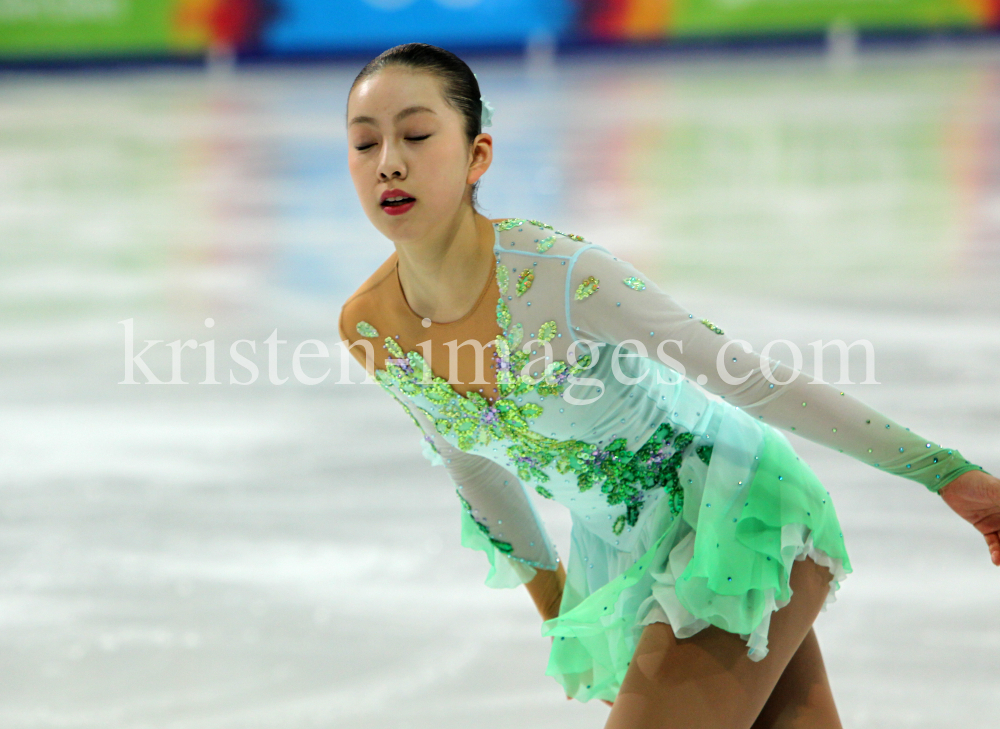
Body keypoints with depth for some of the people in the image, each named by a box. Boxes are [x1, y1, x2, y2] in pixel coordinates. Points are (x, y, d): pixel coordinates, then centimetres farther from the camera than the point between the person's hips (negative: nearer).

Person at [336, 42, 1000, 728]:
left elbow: (751, 377, -22)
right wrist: (554, 609, 19)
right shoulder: (368, 328, -10)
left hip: (740, 509, -5)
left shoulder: (562, 274, -28)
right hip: (617, 557, 5)